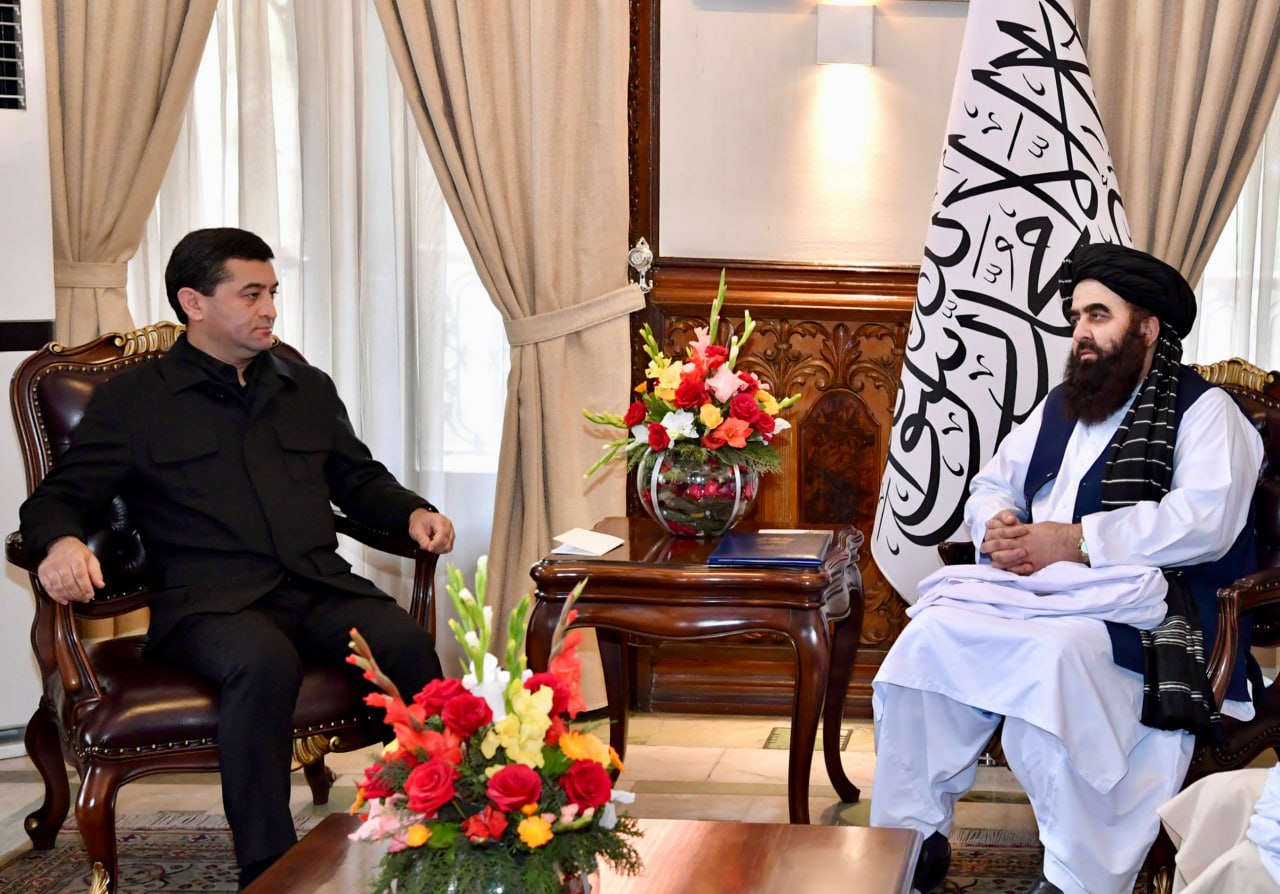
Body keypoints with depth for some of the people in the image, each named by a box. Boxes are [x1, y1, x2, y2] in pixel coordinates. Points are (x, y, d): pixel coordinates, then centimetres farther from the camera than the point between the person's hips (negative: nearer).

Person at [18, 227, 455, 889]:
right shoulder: (131, 402, 12)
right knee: (265, 660, -39)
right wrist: (61, 541, -17)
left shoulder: (309, 389, 26)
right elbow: (59, 498, 8)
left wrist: (412, 512, 13)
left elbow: (358, 479, 34)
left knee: (406, 642, -30)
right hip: (209, 602, -4)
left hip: (320, 589, 4)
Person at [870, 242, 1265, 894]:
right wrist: (998, 523, 1)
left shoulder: (1202, 410, 3)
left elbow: (1205, 520, -13)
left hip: (1140, 612, -6)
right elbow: (992, 483, 27)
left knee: (1055, 652, -38)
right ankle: (911, 841, -13)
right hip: (1033, 592, 6)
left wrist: (1075, 541, -18)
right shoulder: (1058, 406, 26)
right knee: (930, 636, -21)